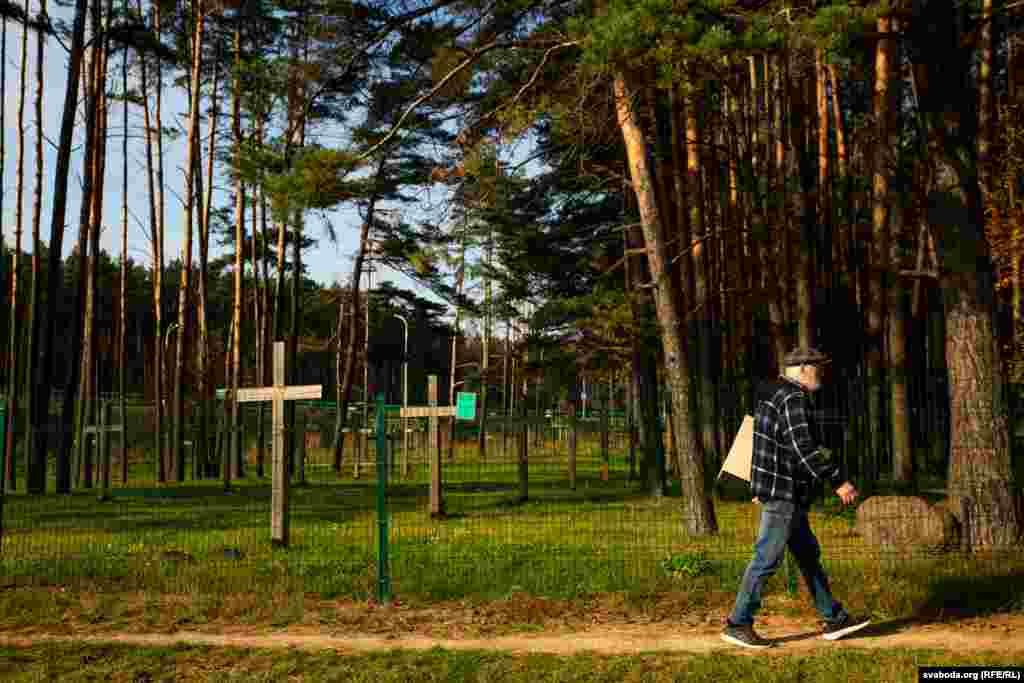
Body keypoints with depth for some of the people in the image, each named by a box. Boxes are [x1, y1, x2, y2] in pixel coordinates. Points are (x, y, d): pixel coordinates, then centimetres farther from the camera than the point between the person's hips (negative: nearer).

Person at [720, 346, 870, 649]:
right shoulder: (794, 398, -16)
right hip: (785, 491, -11)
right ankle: (738, 624, 0)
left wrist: (763, 486, 30)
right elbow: (804, 448, -25)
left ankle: (834, 619, 22)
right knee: (767, 559, -6)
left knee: (808, 554, 15)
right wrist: (838, 481, -23)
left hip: (782, 491, 11)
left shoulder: (774, 393, 16)